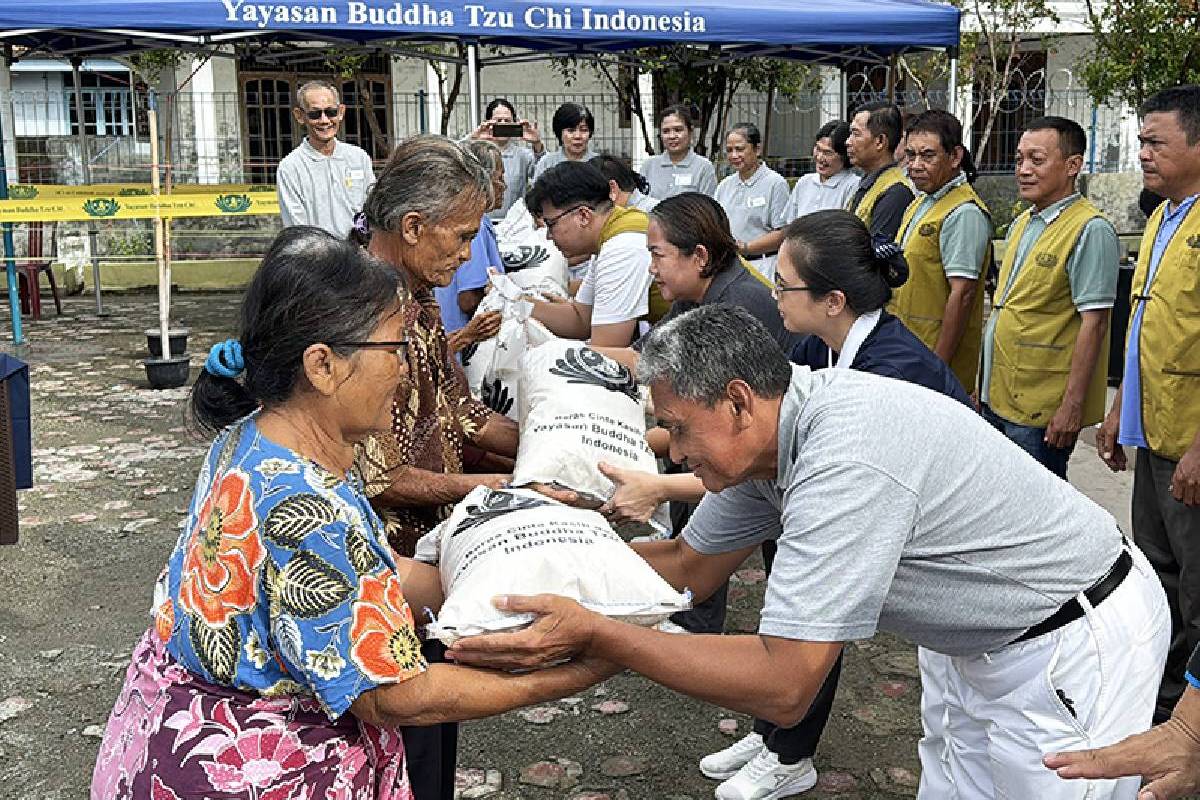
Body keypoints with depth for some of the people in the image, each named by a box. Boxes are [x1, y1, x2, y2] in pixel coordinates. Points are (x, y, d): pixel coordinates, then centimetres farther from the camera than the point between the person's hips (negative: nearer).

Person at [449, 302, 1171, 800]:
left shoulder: (845, 461, -33)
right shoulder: (769, 432, -3)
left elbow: (784, 687, -34)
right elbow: (689, 566, 8)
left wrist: (593, 634, -35)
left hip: (1076, 651, -9)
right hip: (993, 644, 9)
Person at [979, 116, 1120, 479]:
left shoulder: (1091, 231, -13)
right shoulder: (1021, 224, 13)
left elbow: (1093, 323, -17)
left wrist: (1072, 405, -21)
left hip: (1041, 408, -8)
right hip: (997, 398, 8)